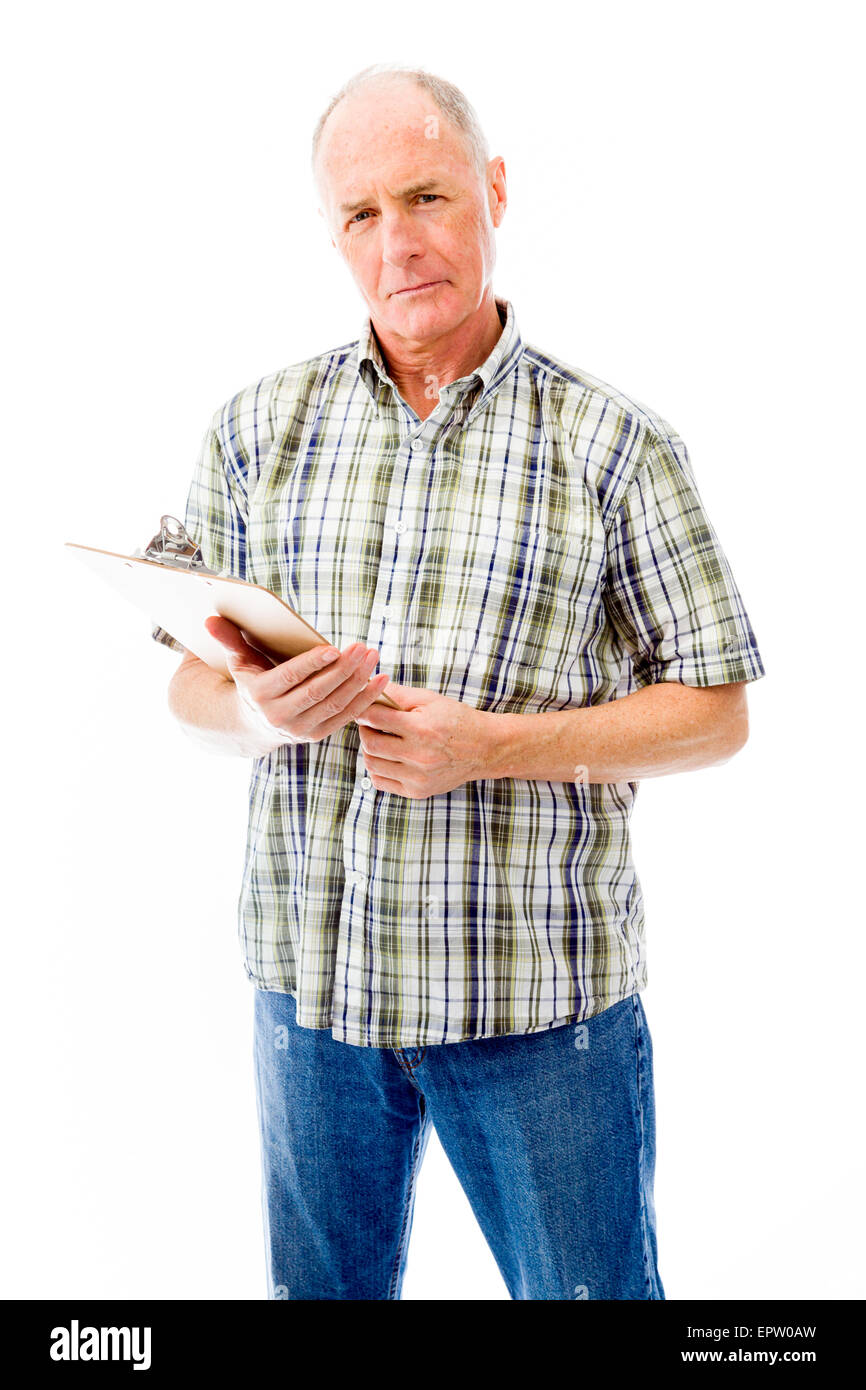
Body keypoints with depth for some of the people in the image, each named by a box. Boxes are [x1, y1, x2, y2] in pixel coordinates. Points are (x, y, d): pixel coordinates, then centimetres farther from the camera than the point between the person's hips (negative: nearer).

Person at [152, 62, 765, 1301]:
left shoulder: (614, 443, -4)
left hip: (539, 986, -2)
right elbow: (192, 688, 8)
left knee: (588, 1289, 12)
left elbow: (716, 712, -3)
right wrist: (258, 714, -17)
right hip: (311, 969, 3)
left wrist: (495, 747, -17)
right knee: (321, 1284, 20)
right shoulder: (257, 430, 5)